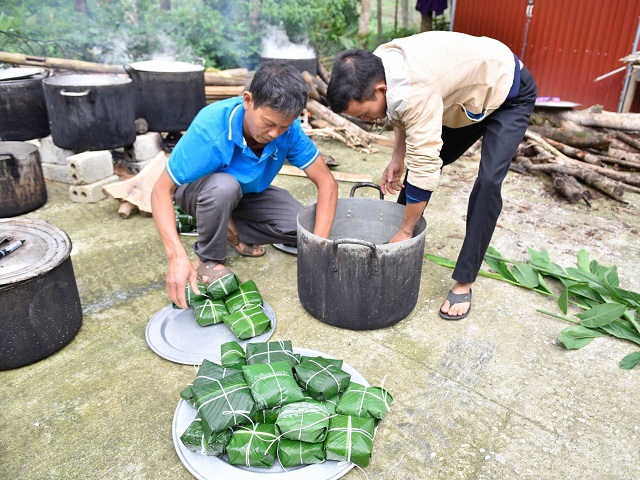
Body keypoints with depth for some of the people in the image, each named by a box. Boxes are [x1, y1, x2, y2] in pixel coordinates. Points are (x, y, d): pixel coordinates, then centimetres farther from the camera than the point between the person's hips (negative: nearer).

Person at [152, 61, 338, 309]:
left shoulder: (287, 127, -24)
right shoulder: (210, 126, -35)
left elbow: (327, 182, -21)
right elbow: (161, 190, -31)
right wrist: (177, 256, -45)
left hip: (249, 193, 4)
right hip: (200, 191, -3)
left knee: (304, 227, -17)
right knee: (224, 186, -39)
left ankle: (231, 228, 4)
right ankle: (209, 260, -13)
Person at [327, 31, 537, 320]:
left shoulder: (414, 91, -42)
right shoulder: (377, 70, -16)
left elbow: (424, 168, -39)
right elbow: (405, 115, 4)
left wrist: (405, 232, -29)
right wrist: (398, 158, -8)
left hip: (509, 94, -8)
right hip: (465, 96, 8)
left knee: (488, 182, -23)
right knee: (418, 161, 4)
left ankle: (464, 283, -14)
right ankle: (395, 243, 20)